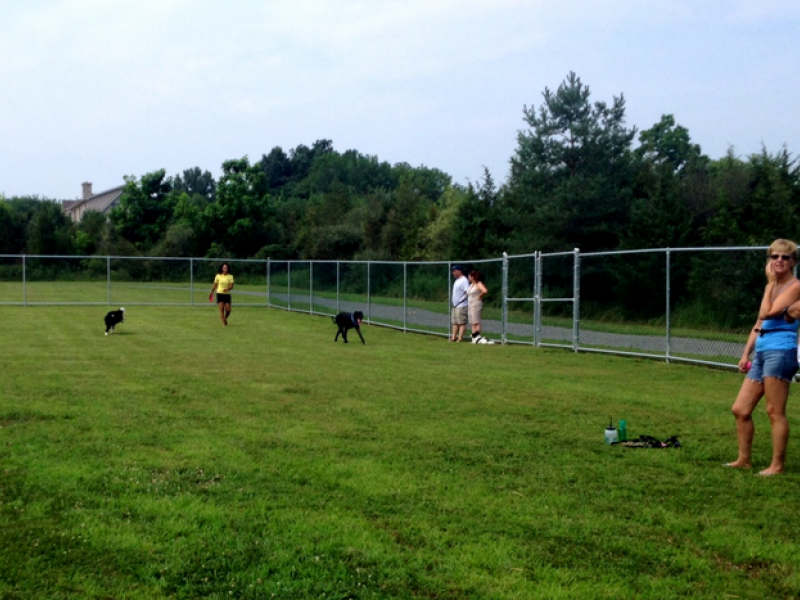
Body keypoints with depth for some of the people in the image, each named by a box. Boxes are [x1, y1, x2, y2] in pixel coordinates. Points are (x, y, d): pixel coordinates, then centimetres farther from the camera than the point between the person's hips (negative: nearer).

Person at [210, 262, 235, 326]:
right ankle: (224, 323, -7)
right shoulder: (218, 276, 1)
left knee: (228, 310, -3)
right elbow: (215, 285, 10)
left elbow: (231, 286, -8)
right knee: (221, 309, -10)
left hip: (227, 294, 1)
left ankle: (225, 319, 27)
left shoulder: (230, 276, 0)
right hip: (220, 294, -1)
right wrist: (211, 293, 14)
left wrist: (227, 289, -29)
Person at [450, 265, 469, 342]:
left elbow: (467, 292, -22)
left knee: (462, 322, -8)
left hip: (461, 306, -10)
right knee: (454, 322, 11)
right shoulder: (457, 280, 18)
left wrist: (461, 300, -19)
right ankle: (454, 337, 14)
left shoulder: (464, 280, -13)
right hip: (455, 305, 10)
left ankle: (460, 338, -9)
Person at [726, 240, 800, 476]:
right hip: (761, 352, 9)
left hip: (780, 351, -9)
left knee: (775, 411, -5)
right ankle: (743, 460, 18)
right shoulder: (773, 287, 20)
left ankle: (777, 465, 3)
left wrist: (770, 283, -5)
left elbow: (767, 313, -17)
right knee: (740, 409, 8)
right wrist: (745, 354, 15)